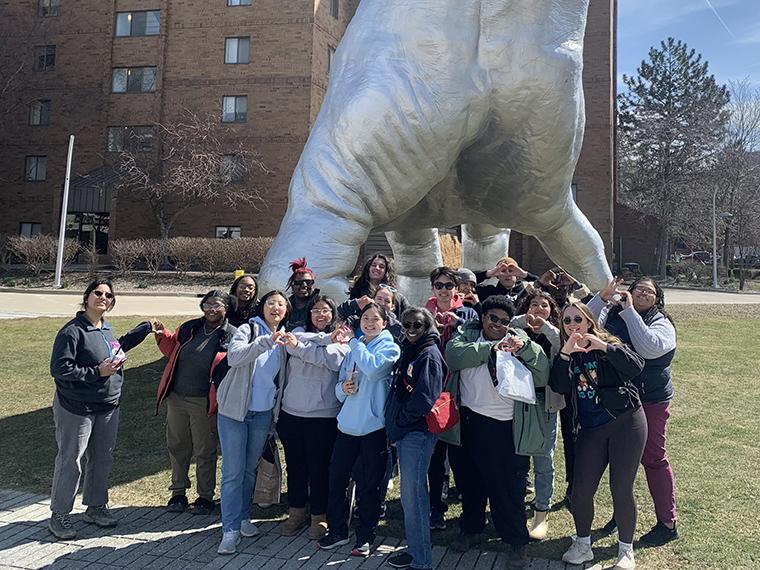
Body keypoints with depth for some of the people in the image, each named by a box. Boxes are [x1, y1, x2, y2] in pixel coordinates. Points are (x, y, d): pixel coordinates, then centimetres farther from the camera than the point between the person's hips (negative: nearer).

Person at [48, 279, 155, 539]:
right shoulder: (72, 331, -16)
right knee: (70, 461, 3)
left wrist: (145, 328, 24)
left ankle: (96, 506, 33)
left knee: (103, 458, 16)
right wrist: (97, 371, -22)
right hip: (76, 408, -8)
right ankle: (59, 515, 19)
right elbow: (59, 369, -19)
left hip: (108, 406, 8)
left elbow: (117, 347, 26)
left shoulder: (106, 329, 7)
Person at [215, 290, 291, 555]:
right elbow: (233, 356, -27)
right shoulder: (249, 329, -7)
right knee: (233, 472, -3)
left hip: (264, 414, 5)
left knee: (250, 469, 15)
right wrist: (266, 341, -35)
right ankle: (231, 529, 4)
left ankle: (242, 516, 30)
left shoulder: (284, 338, 7)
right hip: (235, 410, -4)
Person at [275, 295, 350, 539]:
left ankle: (320, 517, 23)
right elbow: (292, 344, -13)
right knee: (294, 465, 14)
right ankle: (296, 512, 31)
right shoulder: (298, 333, 9)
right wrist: (328, 338, -15)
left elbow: (334, 360, -18)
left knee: (319, 467, 5)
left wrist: (300, 347, -19)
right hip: (291, 412, 3)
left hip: (323, 415, -3)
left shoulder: (342, 339, 1)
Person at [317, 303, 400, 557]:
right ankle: (337, 531, 27)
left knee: (368, 485, 6)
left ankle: (365, 537, 23)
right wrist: (343, 388, -8)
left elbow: (373, 369, -24)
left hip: (374, 425, -5)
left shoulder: (389, 347, -3)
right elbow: (339, 385, 15)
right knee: (336, 479, 9)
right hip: (348, 423, 5)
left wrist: (352, 342, -18)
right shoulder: (352, 349, 13)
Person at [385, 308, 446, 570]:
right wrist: (394, 424, 10)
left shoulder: (430, 355, -12)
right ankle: (416, 549, 30)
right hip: (404, 432, 9)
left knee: (412, 495, -3)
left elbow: (423, 400, -20)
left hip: (417, 433, -9)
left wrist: (400, 420, -10)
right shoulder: (408, 352, 15)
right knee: (410, 494, 17)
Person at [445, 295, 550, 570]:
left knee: (509, 485, 4)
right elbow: (454, 354, -17)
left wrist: (525, 346, -21)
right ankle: (470, 529, 38)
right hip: (470, 421, 2)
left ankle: (517, 541, 22)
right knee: (470, 479, 18)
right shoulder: (467, 333, 5)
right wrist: (491, 347, -19)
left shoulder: (519, 339, 3)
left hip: (507, 426, -2)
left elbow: (542, 374, -8)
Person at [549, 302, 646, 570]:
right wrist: (565, 354, -22)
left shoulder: (607, 343, -3)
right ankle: (582, 544, 24)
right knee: (581, 490, 0)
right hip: (589, 430, 3)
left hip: (626, 422, -3)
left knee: (621, 488, -1)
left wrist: (605, 347, -28)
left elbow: (636, 367, -18)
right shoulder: (565, 355, 6)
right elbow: (559, 386, -11)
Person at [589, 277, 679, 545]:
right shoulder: (612, 314, 3)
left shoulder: (661, 323, -7)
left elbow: (649, 348, -27)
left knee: (653, 458, 4)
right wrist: (602, 298, -21)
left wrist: (629, 311, -24)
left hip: (650, 401, -4)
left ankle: (668, 523, 20)